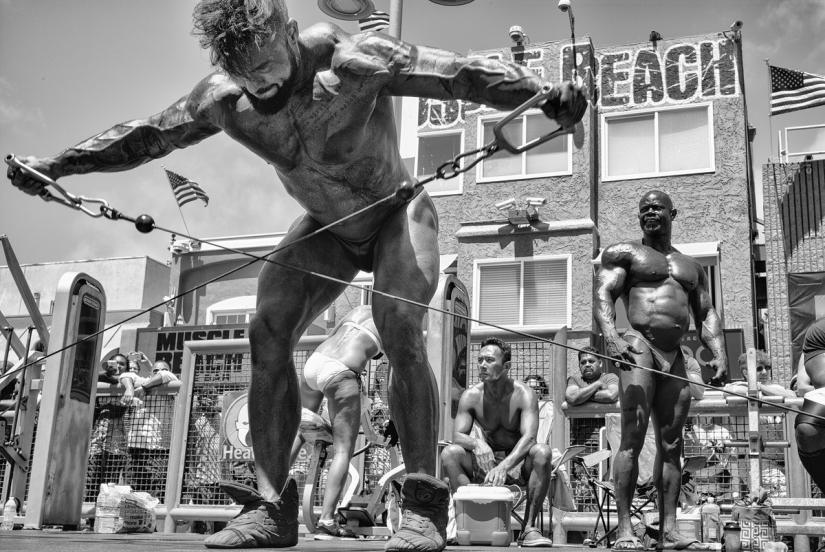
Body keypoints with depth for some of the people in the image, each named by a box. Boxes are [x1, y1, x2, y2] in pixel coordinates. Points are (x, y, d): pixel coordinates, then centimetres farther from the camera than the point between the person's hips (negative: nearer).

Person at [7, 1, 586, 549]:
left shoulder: (352, 61, -30)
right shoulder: (222, 99, -15)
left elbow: (464, 73, -35)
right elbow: (143, 136, 0)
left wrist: (544, 90, -51)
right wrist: (53, 165, 5)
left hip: (396, 212, -4)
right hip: (327, 228, 5)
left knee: (399, 327, -29)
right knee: (268, 332, -13)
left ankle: (424, 505, -20)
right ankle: (273, 505, -8)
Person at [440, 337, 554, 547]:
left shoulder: (524, 394, -16)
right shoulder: (471, 396, -6)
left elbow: (529, 437, -29)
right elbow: (457, 435, -13)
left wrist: (504, 466, -46)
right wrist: (477, 443, -37)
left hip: (519, 463, -2)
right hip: (484, 463, 3)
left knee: (542, 452, -34)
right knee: (449, 453, -23)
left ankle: (529, 527, -29)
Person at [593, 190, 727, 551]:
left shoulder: (691, 266, 25)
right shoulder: (624, 253, 10)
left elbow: (706, 315, 20)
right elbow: (603, 295, -5)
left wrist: (719, 354, 2)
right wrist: (610, 336, -23)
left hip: (675, 357, 5)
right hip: (638, 348, -5)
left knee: (671, 444, 1)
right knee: (633, 437, -13)